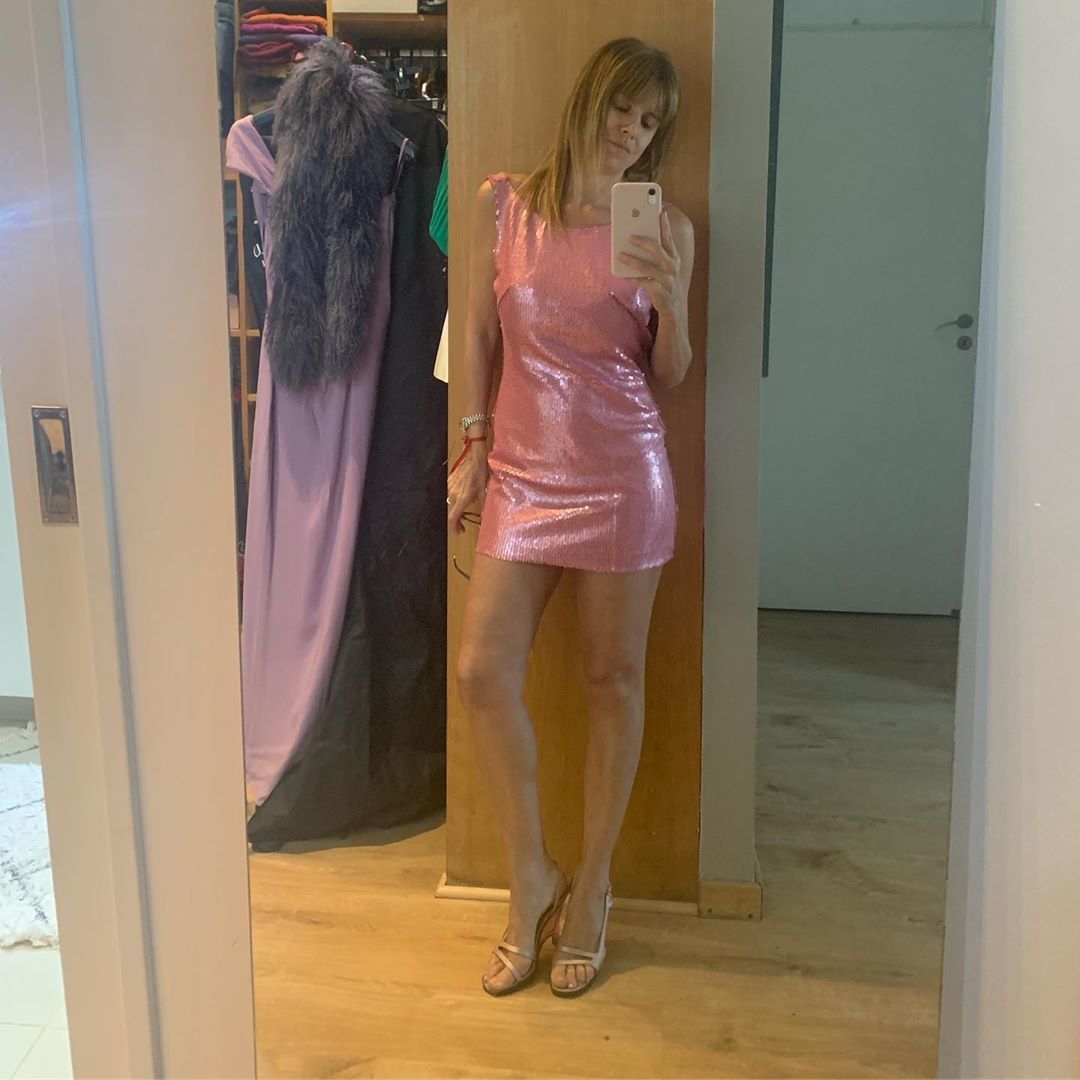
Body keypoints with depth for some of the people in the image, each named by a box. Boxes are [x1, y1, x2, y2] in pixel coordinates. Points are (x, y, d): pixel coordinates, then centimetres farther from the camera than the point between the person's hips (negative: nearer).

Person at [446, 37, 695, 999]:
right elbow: (479, 333, 10)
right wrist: (473, 444, 5)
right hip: (522, 471, 2)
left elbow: (668, 378, 5)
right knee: (483, 673, -4)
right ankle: (531, 879, 17)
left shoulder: (667, 229, 2)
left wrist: (671, 304, -13)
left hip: (620, 473, -1)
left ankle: (592, 883, 24)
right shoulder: (503, 204, 5)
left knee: (614, 676, 6)